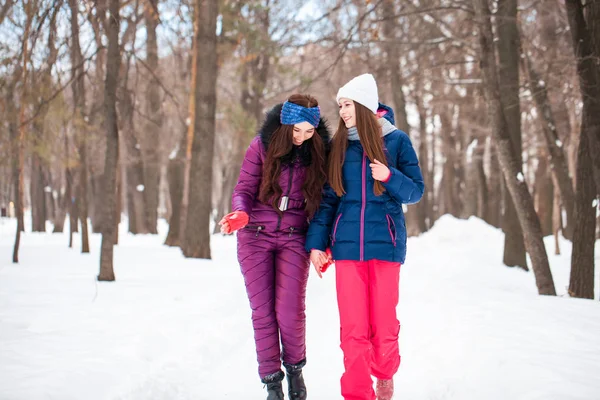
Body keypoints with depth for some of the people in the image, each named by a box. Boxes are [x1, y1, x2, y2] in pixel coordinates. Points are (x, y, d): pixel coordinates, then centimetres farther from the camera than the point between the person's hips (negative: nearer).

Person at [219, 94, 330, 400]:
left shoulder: (319, 151, -1)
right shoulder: (263, 145, -5)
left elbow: (321, 200, 5)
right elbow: (244, 189, -4)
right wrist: (241, 213, -25)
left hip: (294, 239, 0)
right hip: (255, 237, 0)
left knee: (290, 311, -9)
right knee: (262, 311, 1)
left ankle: (295, 368, 18)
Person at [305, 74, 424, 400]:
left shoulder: (396, 140, 2)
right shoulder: (339, 144, 8)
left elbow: (416, 191, 3)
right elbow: (328, 198, 10)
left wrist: (390, 177, -16)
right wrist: (316, 242, 3)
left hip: (385, 243, -2)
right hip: (347, 246, 2)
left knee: (384, 323, 4)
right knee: (353, 327, -2)